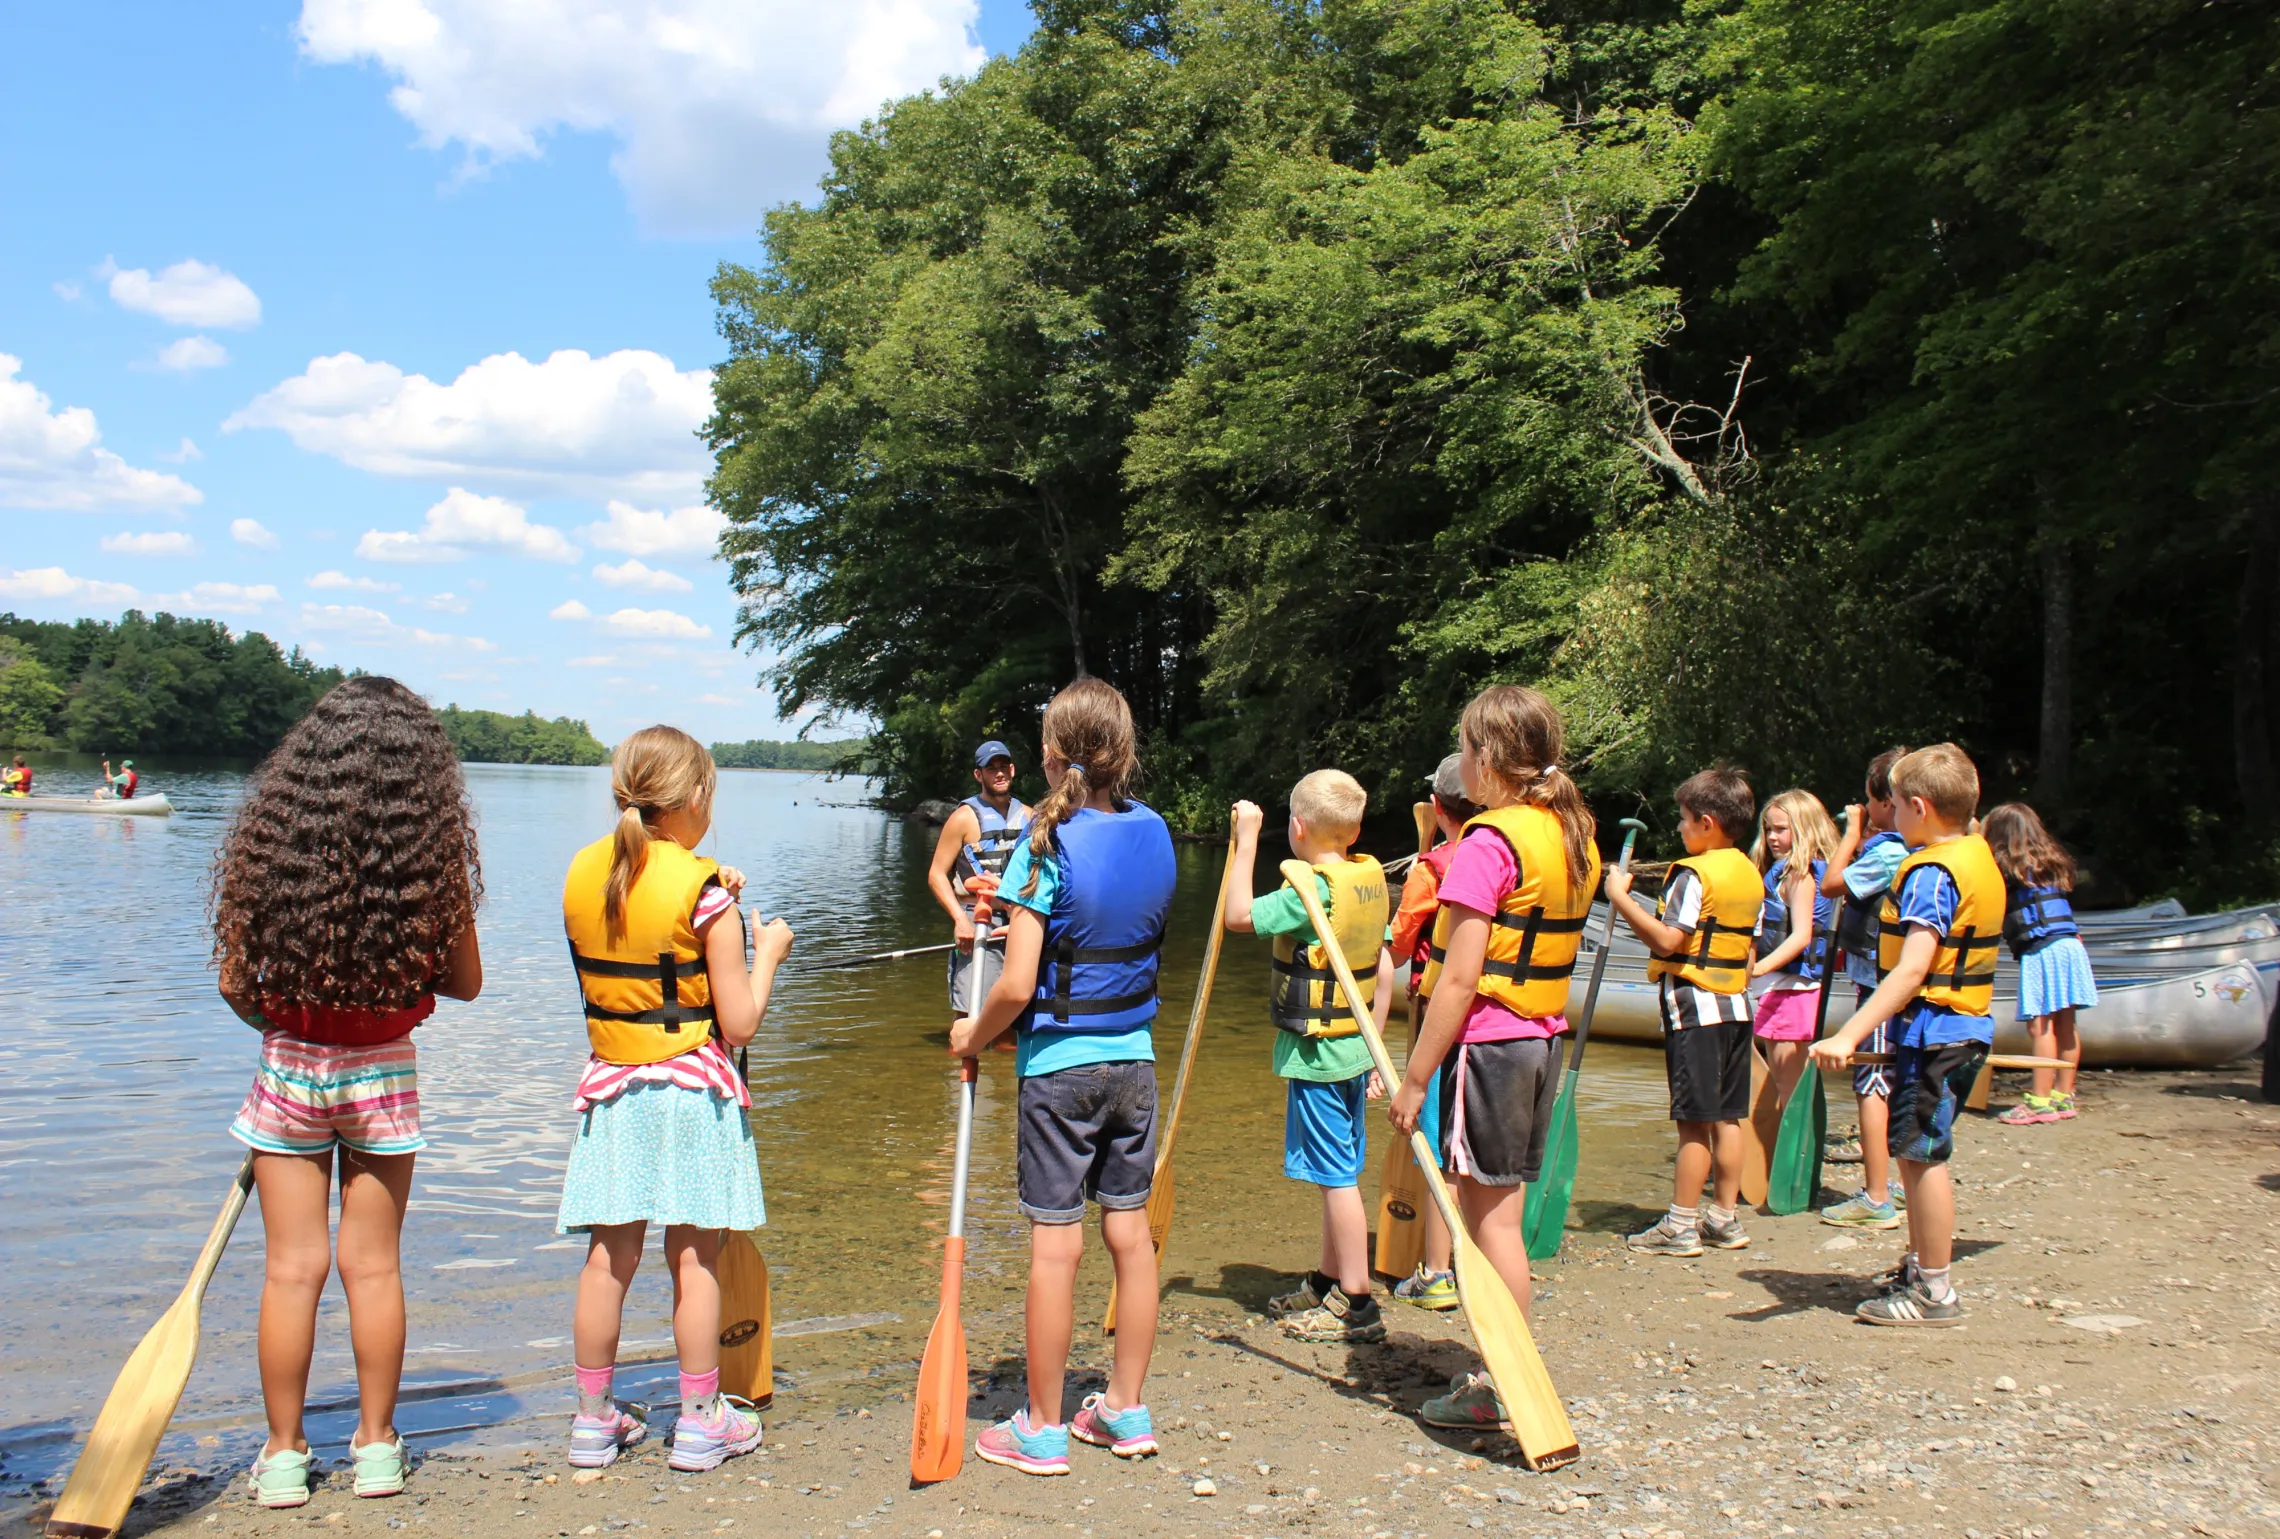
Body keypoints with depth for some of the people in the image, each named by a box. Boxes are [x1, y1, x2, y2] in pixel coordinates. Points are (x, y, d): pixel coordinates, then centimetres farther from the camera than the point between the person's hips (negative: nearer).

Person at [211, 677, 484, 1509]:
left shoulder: (266, 845, -12)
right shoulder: (434, 858, -14)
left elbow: (234, 983, -5)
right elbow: (464, 982, -3)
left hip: (289, 1067, 0)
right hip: (384, 1073, 0)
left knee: (292, 1268, 9)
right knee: (374, 1266, 11)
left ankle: (283, 1453, 19)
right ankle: (376, 1443, 22)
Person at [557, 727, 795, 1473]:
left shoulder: (583, 874, 2)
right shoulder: (704, 891, -14)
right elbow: (739, 1024, -12)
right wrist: (766, 952, 4)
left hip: (609, 1085, 5)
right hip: (693, 1087, -4)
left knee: (609, 1256, 10)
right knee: (695, 1258, 5)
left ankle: (593, 1418, 20)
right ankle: (700, 1422, 14)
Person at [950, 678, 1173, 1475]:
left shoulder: (1046, 846, -16)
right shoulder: (1154, 833, 2)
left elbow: (1017, 985, -18)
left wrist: (972, 1035, -1)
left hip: (1058, 1062, -6)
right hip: (1134, 1058, 6)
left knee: (1056, 1242, 2)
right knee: (1131, 1231, 12)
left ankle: (1042, 1428, 13)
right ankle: (1126, 1409, 25)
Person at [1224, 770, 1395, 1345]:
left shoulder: (1312, 889, -18)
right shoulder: (1371, 881, 6)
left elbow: (1239, 915, -20)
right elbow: (1384, 973, 9)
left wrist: (1246, 839, -12)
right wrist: (1372, 1048, 17)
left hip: (1316, 1055, -9)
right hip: (1354, 1049, 9)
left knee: (1336, 1177, -2)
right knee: (1338, 1174, 18)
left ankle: (1357, 1305, 5)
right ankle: (1329, 1283, 31)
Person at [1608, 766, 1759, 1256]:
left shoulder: (1694, 873, -15)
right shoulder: (1751, 875, 12)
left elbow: (1667, 940, -22)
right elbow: (1748, 944, 16)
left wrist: (1621, 897, -16)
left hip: (1694, 1008, -8)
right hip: (1735, 1006, 8)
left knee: (1694, 1120, -4)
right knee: (1727, 1116, 12)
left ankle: (1680, 1225, 2)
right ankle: (1726, 1217, 18)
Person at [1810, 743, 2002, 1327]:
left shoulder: (1931, 874, -19)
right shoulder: (1978, 857, 10)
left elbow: (1912, 970, -30)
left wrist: (1849, 1035, -34)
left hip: (1932, 1033, -10)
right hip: (1964, 1030, 10)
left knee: (1922, 1154, -2)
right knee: (1916, 1153, 19)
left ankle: (1934, 1293, 5)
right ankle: (1918, 1267, 32)